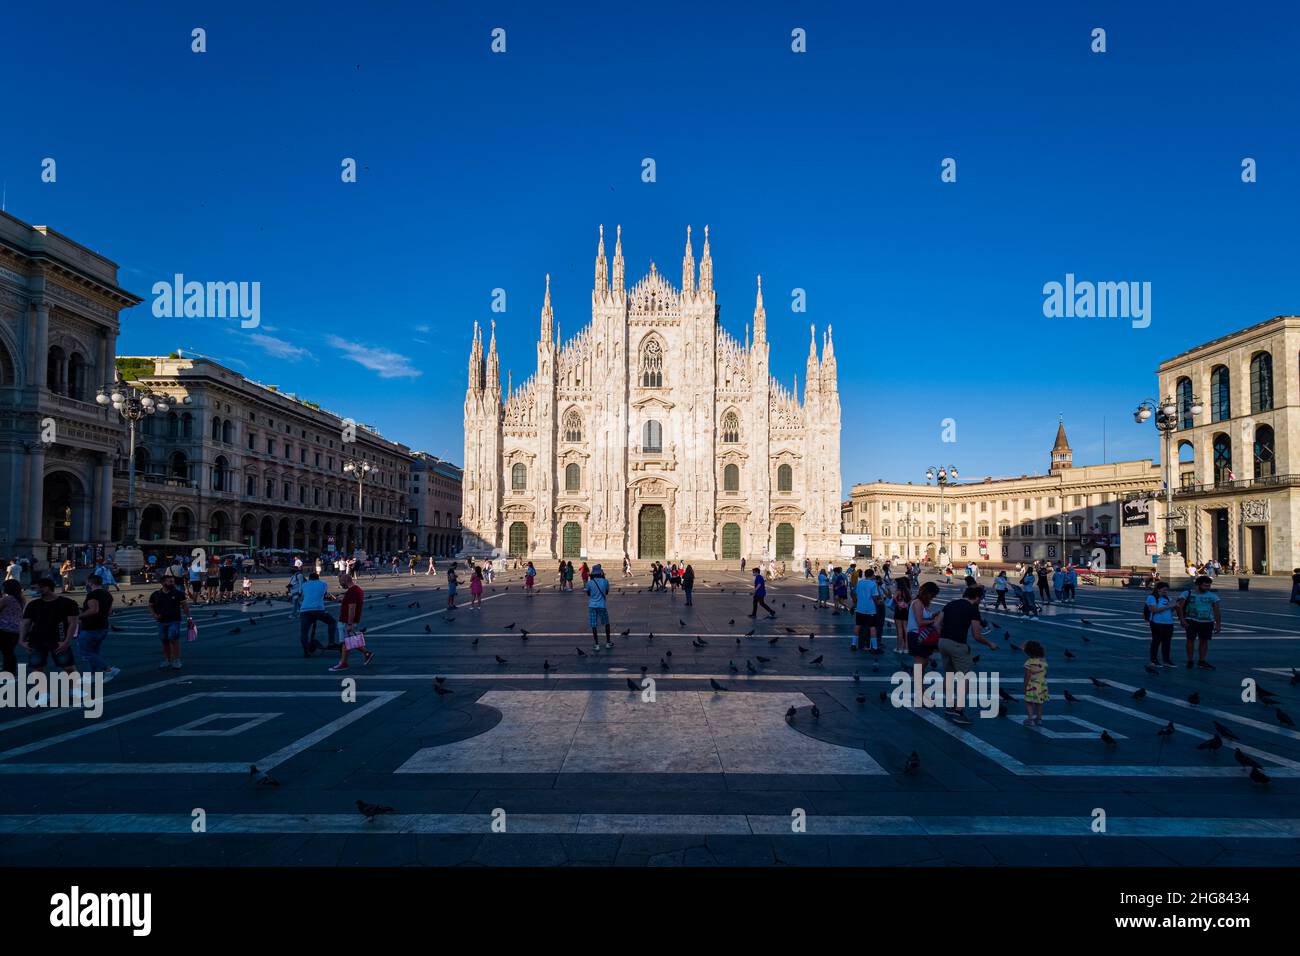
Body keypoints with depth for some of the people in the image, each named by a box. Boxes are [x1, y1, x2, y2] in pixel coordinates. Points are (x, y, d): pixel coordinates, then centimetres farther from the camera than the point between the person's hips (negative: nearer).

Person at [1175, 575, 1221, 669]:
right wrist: (1182, 620, -13)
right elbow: (1180, 607, -4)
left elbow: (1217, 611, 10)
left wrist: (1218, 624, 4)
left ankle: (1202, 661, 15)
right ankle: (1190, 661, 5)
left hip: (1207, 622, 3)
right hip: (1192, 621, -3)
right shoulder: (1188, 593, -2)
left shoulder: (1213, 596, 7)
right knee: (1191, 640, -3)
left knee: (1204, 641, 6)